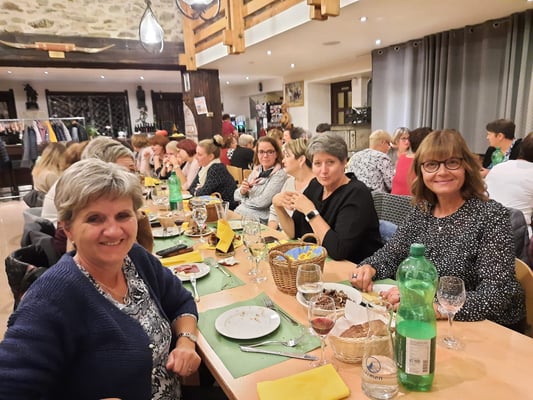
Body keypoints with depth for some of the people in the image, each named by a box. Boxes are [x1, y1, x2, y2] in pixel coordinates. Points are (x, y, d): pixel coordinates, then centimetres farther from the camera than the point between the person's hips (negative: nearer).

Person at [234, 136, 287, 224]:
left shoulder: (280, 174, -10)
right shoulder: (256, 170, 10)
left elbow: (262, 202, -18)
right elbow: (236, 196, 13)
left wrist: (244, 200, -1)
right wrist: (242, 191, -10)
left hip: (260, 219, -6)